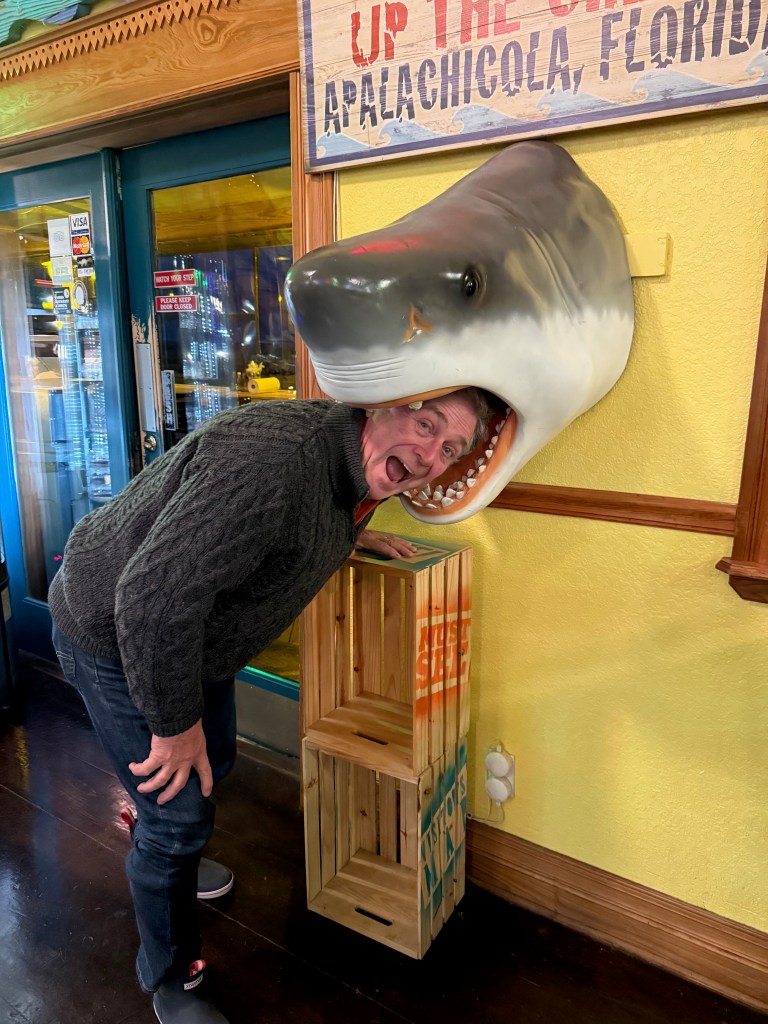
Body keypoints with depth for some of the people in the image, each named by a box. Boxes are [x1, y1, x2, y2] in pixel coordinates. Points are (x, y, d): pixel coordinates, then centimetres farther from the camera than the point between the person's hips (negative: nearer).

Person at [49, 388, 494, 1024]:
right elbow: (153, 597, -39)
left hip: (195, 630, 9)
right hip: (112, 632, -8)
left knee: (213, 763, 26)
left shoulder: (358, 468, -7)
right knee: (178, 811, -1)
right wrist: (176, 725, -27)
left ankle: (168, 859, 59)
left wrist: (354, 534, 9)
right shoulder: (273, 459, -39)